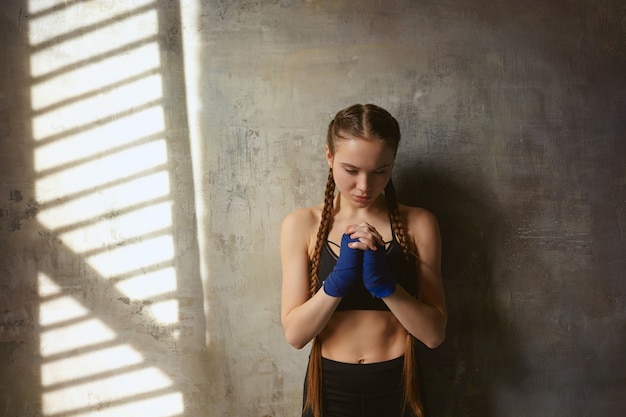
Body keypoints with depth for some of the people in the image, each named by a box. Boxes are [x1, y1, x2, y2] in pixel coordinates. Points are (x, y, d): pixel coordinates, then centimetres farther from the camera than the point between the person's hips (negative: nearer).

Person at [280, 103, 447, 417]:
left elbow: (434, 334, -10)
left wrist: (386, 283, -25)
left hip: (396, 387, 0)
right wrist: (338, 280, -25)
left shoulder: (418, 224, -8)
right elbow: (295, 334, -11)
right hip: (329, 389, 0)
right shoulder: (301, 224, -8)